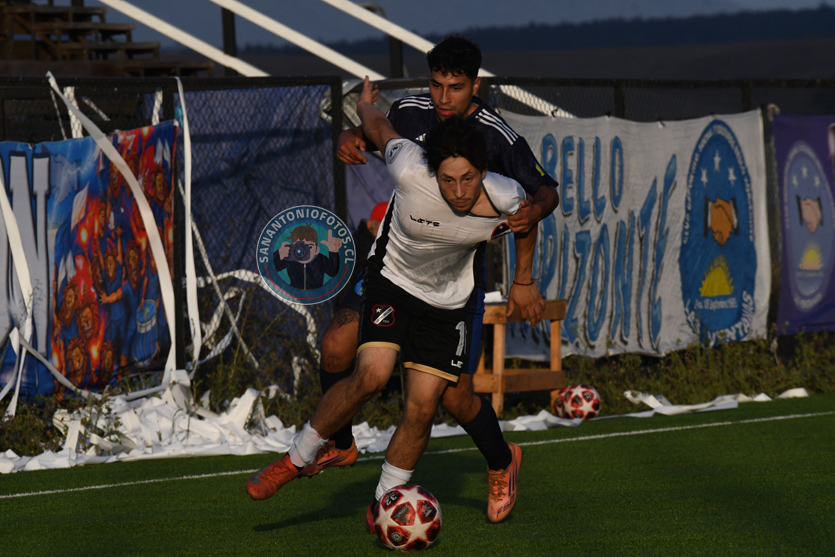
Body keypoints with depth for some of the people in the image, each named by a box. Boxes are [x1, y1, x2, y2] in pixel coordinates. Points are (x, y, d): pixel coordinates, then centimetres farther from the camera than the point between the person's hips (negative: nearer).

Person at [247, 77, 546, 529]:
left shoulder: (505, 199, -23)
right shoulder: (410, 172, -31)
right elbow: (380, 126, -11)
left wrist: (523, 282, 15)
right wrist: (365, 105, 13)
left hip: (447, 304, 2)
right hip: (392, 282, -2)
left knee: (422, 407, -6)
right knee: (371, 375, -24)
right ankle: (297, 459, -4)